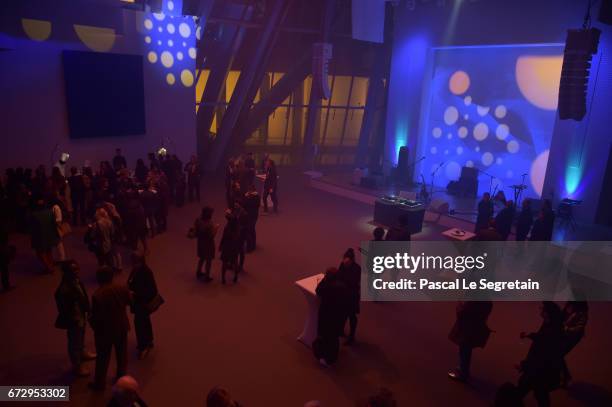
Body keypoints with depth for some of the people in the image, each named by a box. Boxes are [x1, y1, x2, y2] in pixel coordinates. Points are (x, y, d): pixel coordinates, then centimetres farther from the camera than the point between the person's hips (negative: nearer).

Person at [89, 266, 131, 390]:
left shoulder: (97, 295, -27)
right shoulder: (122, 288, -13)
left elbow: (96, 316, -21)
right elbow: (129, 301, 5)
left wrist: (93, 325, 1)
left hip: (105, 330, -4)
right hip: (121, 327, 4)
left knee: (103, 357, 14)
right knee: (121, 353, 22)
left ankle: (100, 383, 29)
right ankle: (121, 375, 39)